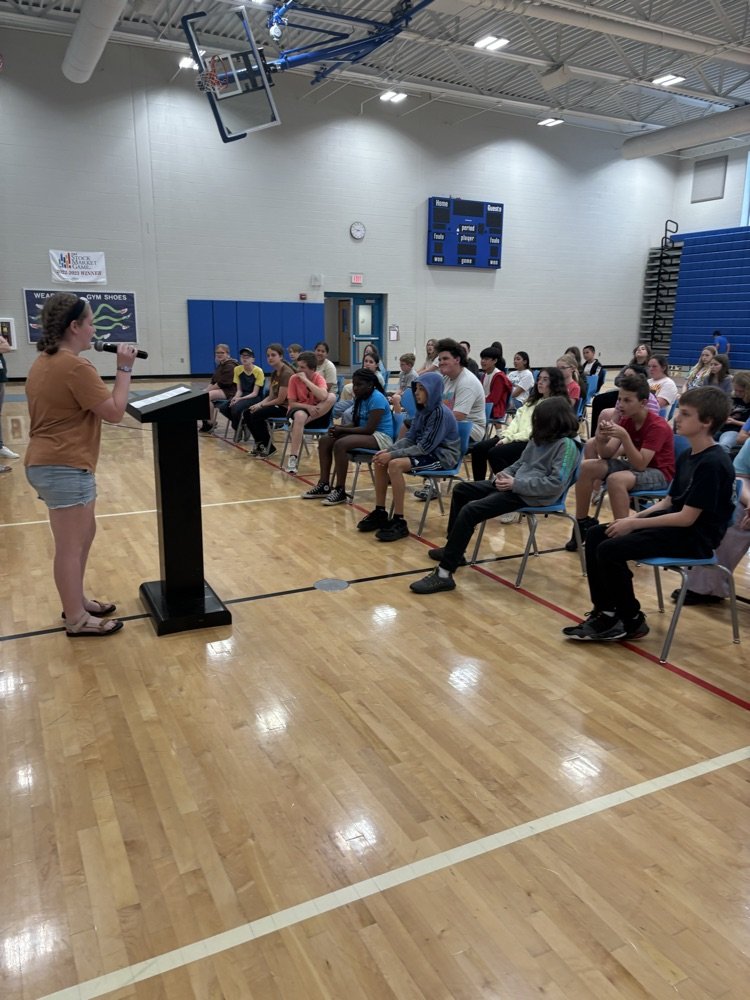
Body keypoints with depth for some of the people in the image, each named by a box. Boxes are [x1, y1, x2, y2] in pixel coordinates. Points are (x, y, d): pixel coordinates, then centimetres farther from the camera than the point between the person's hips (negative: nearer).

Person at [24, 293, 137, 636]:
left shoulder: (44, 362, 13)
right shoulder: (75, 367, -19)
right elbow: (115, 412, -16)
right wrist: (124, 368, -10)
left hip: (47, 462, 11)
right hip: (66, 467, -11)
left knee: (84, 533, 22)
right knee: (70, 546, 0)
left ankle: (76, 601, 33)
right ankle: (77, 620, 13)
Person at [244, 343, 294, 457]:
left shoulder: (286, 373, -18)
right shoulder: (274, 373, 11)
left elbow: (280, 399, -19)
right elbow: (271, 396, 11)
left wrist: (261, 405, -10)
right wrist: (258, 404, -6)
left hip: (285, 407, -9)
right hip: (276, 404, 9)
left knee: (257, 415, -22)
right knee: (247, 413, 2)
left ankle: (268, 448, -7)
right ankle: (260, 444, 13)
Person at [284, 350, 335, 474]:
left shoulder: (318, 377, -8)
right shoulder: (294, 379, -8)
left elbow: (324, 397, -28)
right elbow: (291, 403, -8)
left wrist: (305, 380, -27)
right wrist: (308, 407, -24)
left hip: (317, 414, 1)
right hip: (299, 410, -1)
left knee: (332, 397, -26)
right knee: (300, 415, -40)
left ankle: (305, 422, -25)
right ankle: (293, 458, -37)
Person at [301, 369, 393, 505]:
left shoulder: (377, 399, -18)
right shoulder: (360, 398, 11)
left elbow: (369, 429, -24)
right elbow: (356, 423, 14)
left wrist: (343, 430, -17)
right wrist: (340, 427, -7)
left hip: (380, 437, -10)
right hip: (366, 434, 10)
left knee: (340, 444, -31)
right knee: (325, 440, -3)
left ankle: (340, 490, -24)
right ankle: (324, 485, -3)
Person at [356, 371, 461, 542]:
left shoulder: (441, 413, -21)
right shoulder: (422, 409, 6)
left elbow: (426, 447, -24)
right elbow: (409, 438, 8)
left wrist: (393, 455, -24)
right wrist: (388, 450, -9)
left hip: (441, 456, -9)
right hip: (426, 451, 9)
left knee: (395, 464, -29)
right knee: (380, 461, -4)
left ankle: (399, 522, -23)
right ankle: (379, 512, 5)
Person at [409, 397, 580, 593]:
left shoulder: (567, 446, -15)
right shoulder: (539, 438, 12)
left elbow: (555, 484, -24)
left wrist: (516, 484, -22)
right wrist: (505, 474, 0)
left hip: (531, 496, -11)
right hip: (515, 485, 11)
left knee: (470, 511, -25)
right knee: (461, 490, 17)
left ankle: (444, 574, -23)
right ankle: (454, 550, 25)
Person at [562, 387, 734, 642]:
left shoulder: (712, 463, -20)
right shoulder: (687, 456, 9)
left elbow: (687, 518, -22)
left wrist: (634, 523, -17)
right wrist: (635, 517, -2)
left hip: (695, 536, -10)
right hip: (674, 522, 10)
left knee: (610, 550, -22)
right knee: (596, 535, 2)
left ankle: (632, 622, -3)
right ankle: (604, 611, 6)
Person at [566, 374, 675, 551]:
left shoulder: (658, 426, -22)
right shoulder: (625, 420, 0)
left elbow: (641, 464, -30)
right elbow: (607, 455, -5)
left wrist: (624, 436, -40)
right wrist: (601, 438, -26)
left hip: (658, 472, -8)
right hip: (634, 464, 8)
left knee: (616, 479, -37)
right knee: (586, 467, -9)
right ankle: (582, 523, 0)